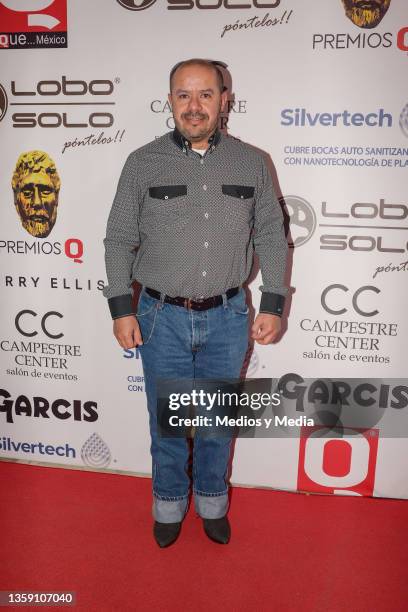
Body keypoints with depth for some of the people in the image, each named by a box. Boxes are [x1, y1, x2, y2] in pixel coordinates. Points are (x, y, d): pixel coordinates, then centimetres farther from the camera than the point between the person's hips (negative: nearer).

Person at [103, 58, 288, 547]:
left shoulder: (251, 164, 1)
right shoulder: (143, 162, -2)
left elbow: (271, 238, 5)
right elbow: (118, 240, 1)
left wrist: (272, 306, -1)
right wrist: (121, 309, -4)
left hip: (227, 316, 1)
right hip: (161, 317, 0)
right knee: (166, 420, 14)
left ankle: (212, 501, 40)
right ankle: (169, 503, 39)